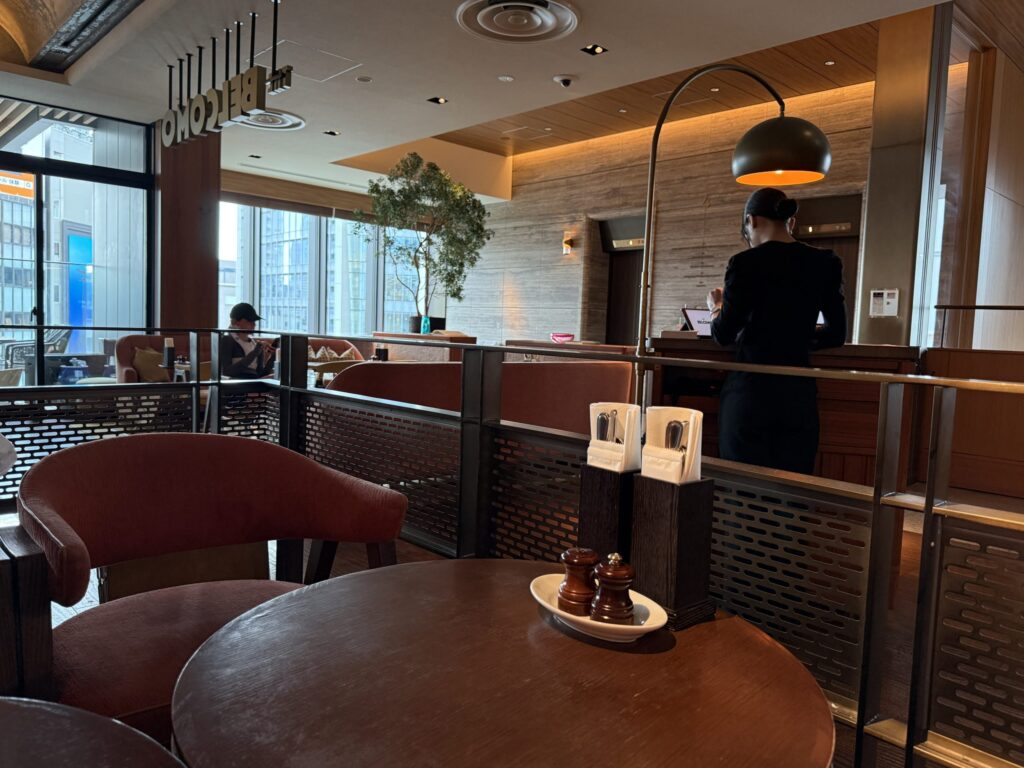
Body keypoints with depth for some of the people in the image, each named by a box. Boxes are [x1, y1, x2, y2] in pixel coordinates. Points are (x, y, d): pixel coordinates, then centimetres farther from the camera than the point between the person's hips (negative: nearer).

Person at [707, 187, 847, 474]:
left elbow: (723, 335, -5)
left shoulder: (745, 263, -8)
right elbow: (836, 334, 11)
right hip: (799, 393, 4)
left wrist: (716, 307, 15)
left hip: (750, 389, -3)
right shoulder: (825, 264, 4)